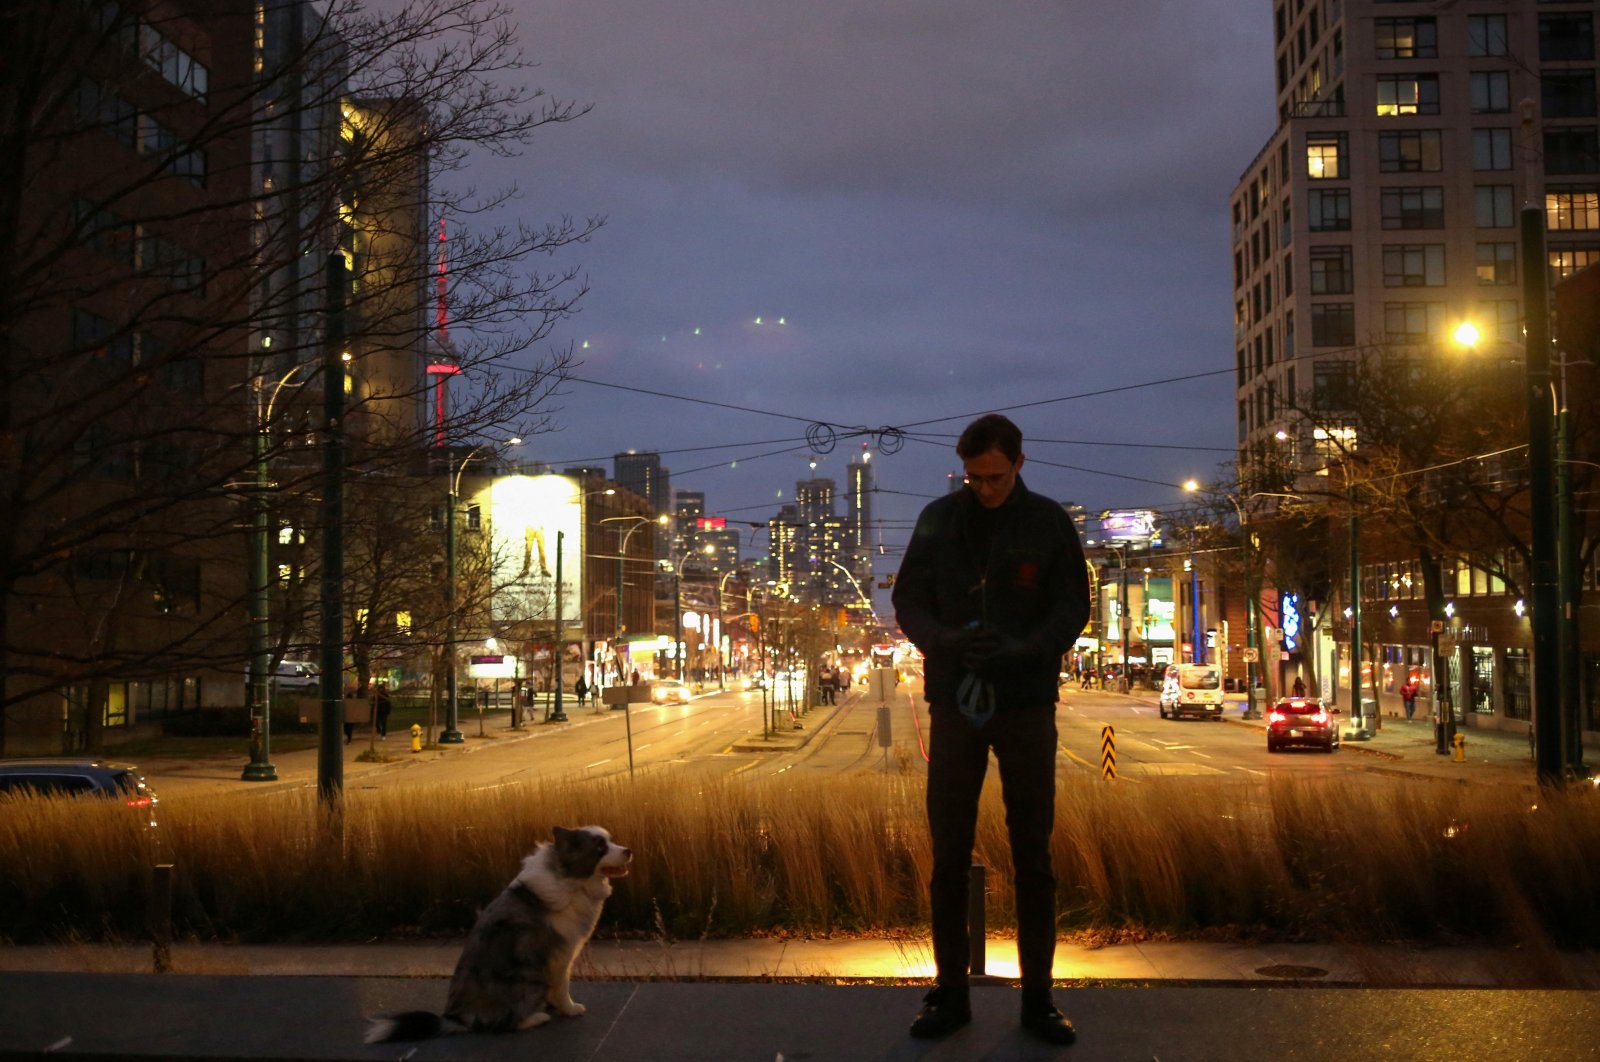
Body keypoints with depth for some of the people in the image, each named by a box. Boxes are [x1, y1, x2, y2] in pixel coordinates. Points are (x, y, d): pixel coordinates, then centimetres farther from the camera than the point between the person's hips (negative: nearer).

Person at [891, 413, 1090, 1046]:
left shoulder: (1049, 523, -1)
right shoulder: (938, 519, 2)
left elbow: (1072, 607, -3)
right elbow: (908, 598, 3)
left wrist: (1023, 651, -21)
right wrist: (943, 640, -18)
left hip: (1027, 704, -1)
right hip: (955, 702, 1)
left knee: (1033, 853, 5)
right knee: (948, 853, 5)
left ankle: (1037, 995, 14)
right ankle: (951, 991, 15)